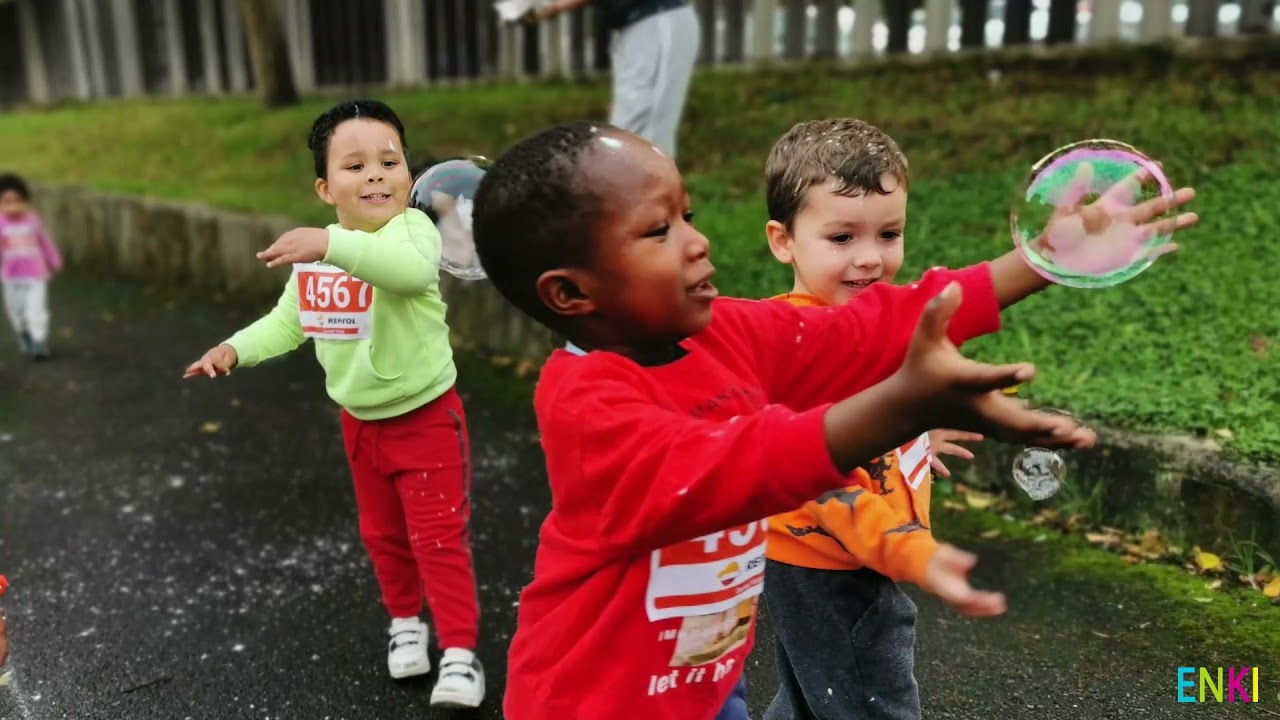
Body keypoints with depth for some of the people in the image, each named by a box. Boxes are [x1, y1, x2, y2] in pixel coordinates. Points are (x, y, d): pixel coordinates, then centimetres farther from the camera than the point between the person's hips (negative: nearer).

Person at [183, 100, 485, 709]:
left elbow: (412, 269, -48)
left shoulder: (412, 228, -23)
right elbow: (289, 320, 8)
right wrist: (236, 348, -8)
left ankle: (460, 650, 13)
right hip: (360, 422, 7)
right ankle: (405, 621, 42)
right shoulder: (313, 252, -1)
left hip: (425, 416, -6)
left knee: (438, 538, 0)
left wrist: (331, 243, -57)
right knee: (382, 534, 21)